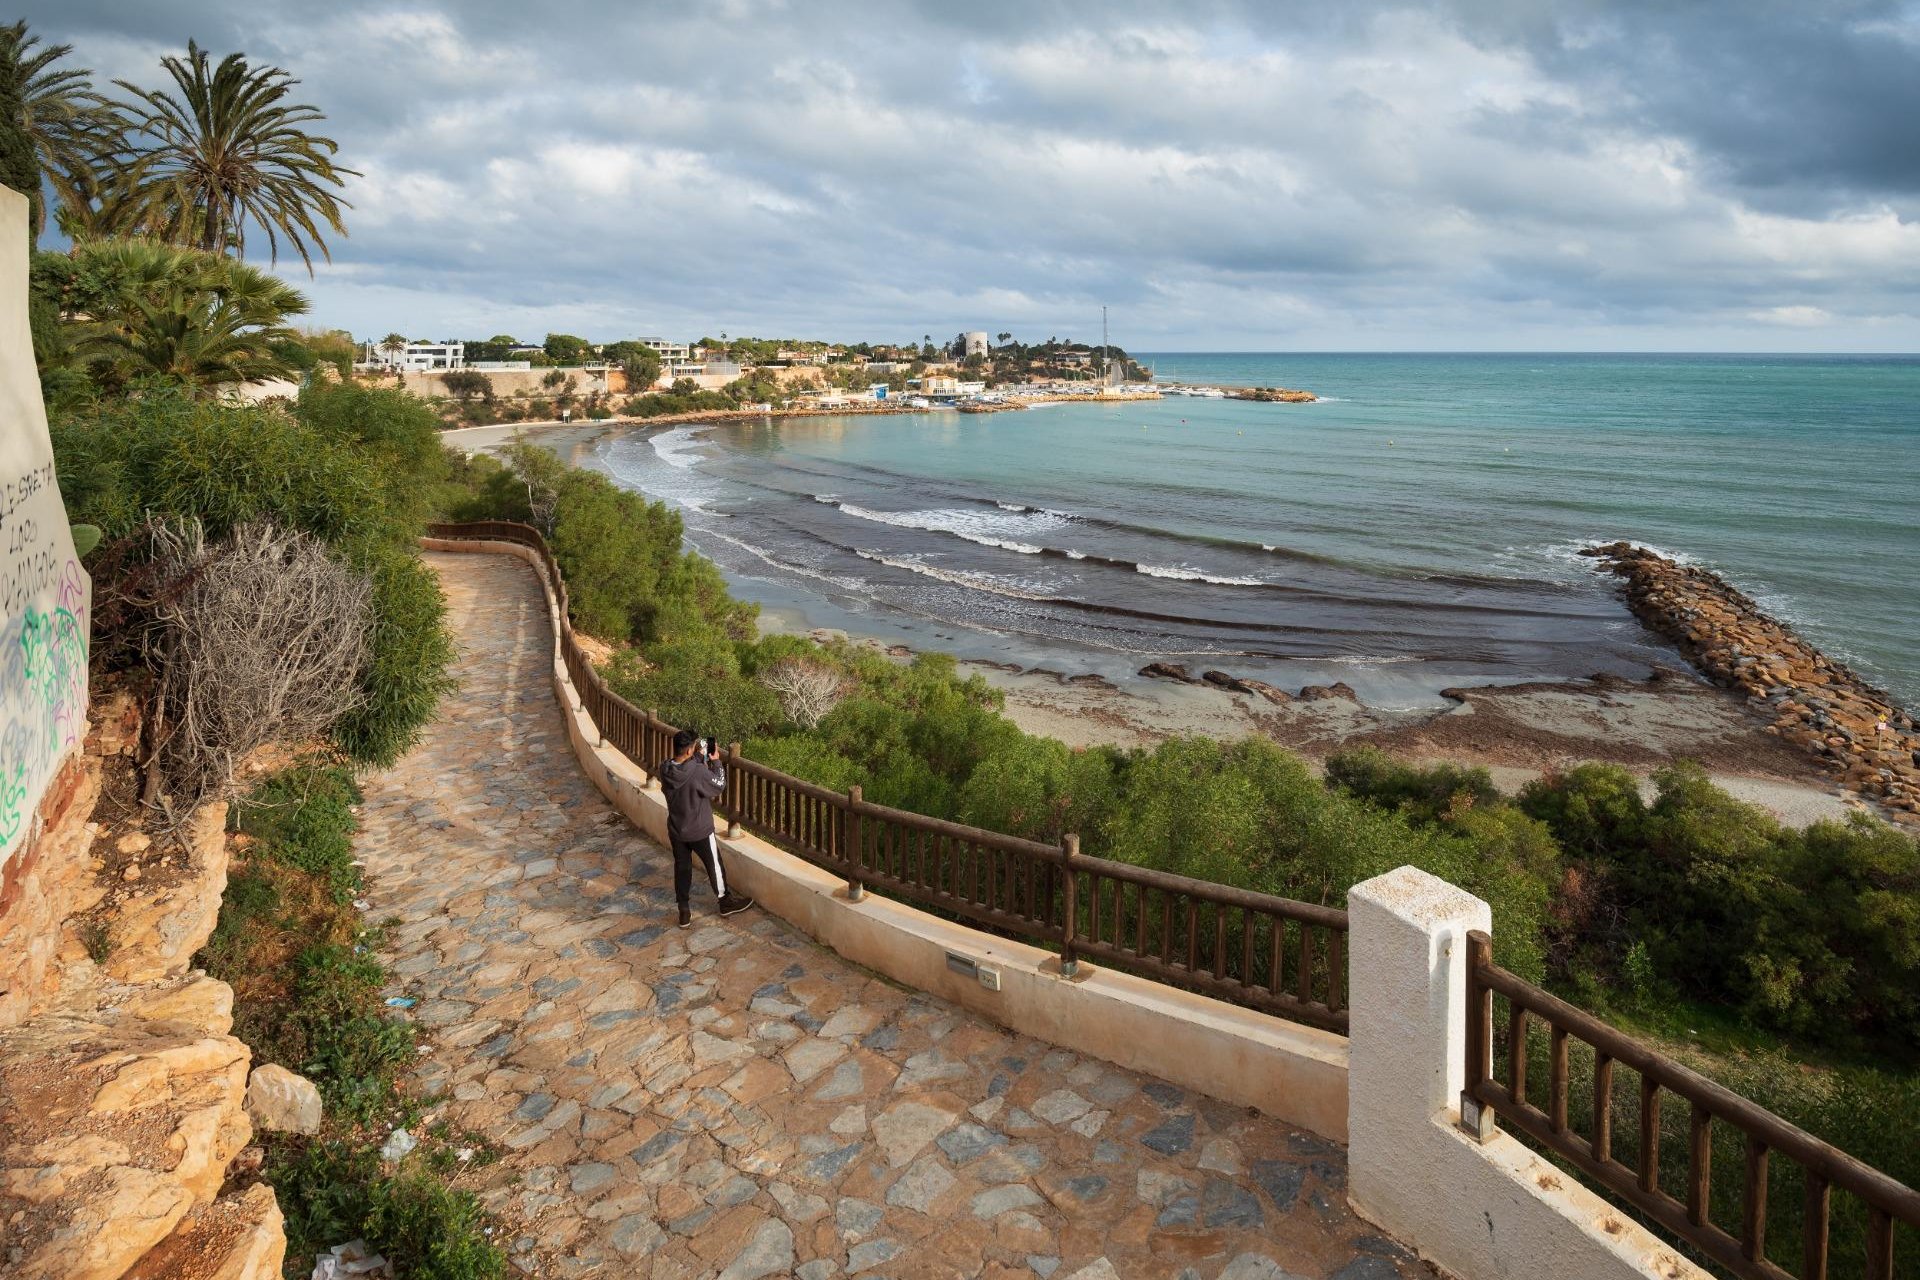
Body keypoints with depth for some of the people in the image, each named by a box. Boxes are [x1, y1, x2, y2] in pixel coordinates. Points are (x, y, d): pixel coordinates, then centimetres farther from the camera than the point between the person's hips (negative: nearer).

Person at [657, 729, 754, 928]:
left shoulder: (665, 770, -12)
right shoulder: (699, 772, -30)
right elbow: (720, 786, -13)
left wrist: (699, 757, 3)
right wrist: (716, 761, -6)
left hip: (676, 831, 5)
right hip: (700, 831, -5)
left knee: (682, 868, 18)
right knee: (714, 865, 16)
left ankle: (684, 912, 26)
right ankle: (726, 902, 35)